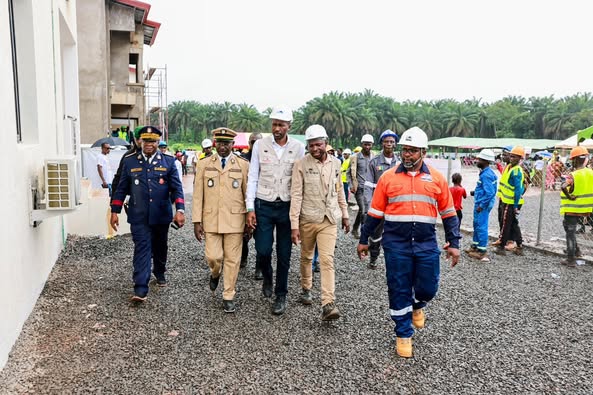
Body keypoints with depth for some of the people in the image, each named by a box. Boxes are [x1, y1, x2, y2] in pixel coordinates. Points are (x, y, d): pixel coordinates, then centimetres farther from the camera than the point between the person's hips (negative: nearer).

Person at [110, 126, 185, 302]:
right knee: (142, 247, -7)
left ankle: (160, 273, 42)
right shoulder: (129, 161, 3)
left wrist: (180, 209, -14)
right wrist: (115, 211, 4)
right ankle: (140, 289, -7)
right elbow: (121, 188, 7)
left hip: (161, 215, 1)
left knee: (160, 247, 17)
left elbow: (176, 187, -2)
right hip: (139, 216, -1)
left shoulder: (168, 161, 1)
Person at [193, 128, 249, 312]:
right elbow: (198, 195, 4)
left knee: (232, 259, 4)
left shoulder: (243, 165, 1)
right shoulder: (204, 164, 5)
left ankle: (228, 296, 20)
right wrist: (197, 221, -1)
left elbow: (248, 194, 2)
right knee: (213, 257, -1)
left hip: (234, 220, -1)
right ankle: (215, 273, 35)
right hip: (211, 220, 1)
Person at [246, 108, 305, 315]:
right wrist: (250, 208, -4)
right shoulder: (260, 145, 0)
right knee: (263, 250, -3)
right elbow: (252, 178, 2)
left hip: (287, 206, 0)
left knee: (284, 255, 6)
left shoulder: (298, 148, 0)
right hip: (264, 205, 0)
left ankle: (281, 295, 22)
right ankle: (267, 277, 31)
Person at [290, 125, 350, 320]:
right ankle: (306, 289, 38)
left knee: (327, 260, -7)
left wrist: (345, 215, 17)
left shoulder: (335, 163, 4)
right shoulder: (301, 164, -8)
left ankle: (328, 304, -9)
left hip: (329, 220, 1)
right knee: (306, 257, 15)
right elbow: (296, 195, -11)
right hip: (307, 219, -1)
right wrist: (294, 225, -15)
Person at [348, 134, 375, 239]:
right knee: (363, 210, -11)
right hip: (360, 188, -4)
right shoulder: (355, 157, -2)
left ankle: (355, 229, 30)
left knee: (362, 210, 13)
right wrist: (351, 185, -7)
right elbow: (350, 173, 3)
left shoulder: (374, 157, 7)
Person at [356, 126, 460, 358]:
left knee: (428, 288, 5)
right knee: (398, 290, 5)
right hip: (396, 245, -1)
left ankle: (416, 305, 42)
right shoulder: (388, 178, 2)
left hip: (426, 245, 1)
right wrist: (364, 240, 9)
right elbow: (375, 213, 7)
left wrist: (453, 243, 5)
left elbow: (449, 213, 9)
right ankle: (403, 335, 23)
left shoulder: (436, 178, 4)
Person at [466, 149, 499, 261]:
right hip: (480, 203, 11)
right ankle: (475, 246, 32)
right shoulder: (486, 172, 11)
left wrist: (481, 205, -21)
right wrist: (475, 192, 12)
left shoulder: (486, 175, -21)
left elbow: (490, 193, -25)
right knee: (477, 225, 19)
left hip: (483, 205, -11)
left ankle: (482, 251, 4)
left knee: (481, 227, -3)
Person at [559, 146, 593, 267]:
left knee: (570, 232, 3)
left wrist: (569, 196, -20)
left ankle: (571, 260, 7)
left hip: (572, 209, -7)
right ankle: (576, 250, 30)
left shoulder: (573, 175, -19)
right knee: (567, 225, 27)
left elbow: (563, 186, -35)